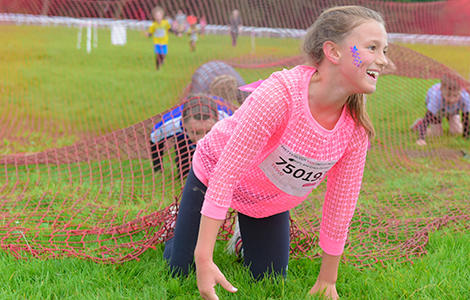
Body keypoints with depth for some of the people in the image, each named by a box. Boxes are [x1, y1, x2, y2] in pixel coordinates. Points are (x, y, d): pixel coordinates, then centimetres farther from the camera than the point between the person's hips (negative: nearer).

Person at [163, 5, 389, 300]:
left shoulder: (357, 126, -23)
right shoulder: (280, 93, -40)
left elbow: (342, 200, -11)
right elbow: (225, 173, -37)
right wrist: (204, 259, -39)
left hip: (269, 203, 5)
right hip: (212, 174, -4)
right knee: (178, 269, 4)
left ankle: (247, 235, 39)